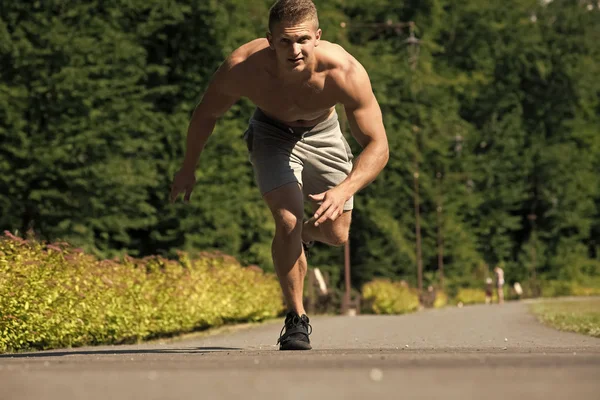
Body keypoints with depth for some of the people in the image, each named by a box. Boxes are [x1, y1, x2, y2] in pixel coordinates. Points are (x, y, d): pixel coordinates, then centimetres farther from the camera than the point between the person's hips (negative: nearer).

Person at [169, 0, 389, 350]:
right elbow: (207, 114, -13)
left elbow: (378, 146, -31)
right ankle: (297, 319, -3)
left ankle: (302, 236, 41)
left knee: (336, 235, 3)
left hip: (322, 134, 1)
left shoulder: (346, 72, -39)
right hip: (272, 133, -1)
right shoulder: (242, 68, -36)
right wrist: (188, 170, -1)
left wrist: (344, 190, -47)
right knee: (288, 221, -21)